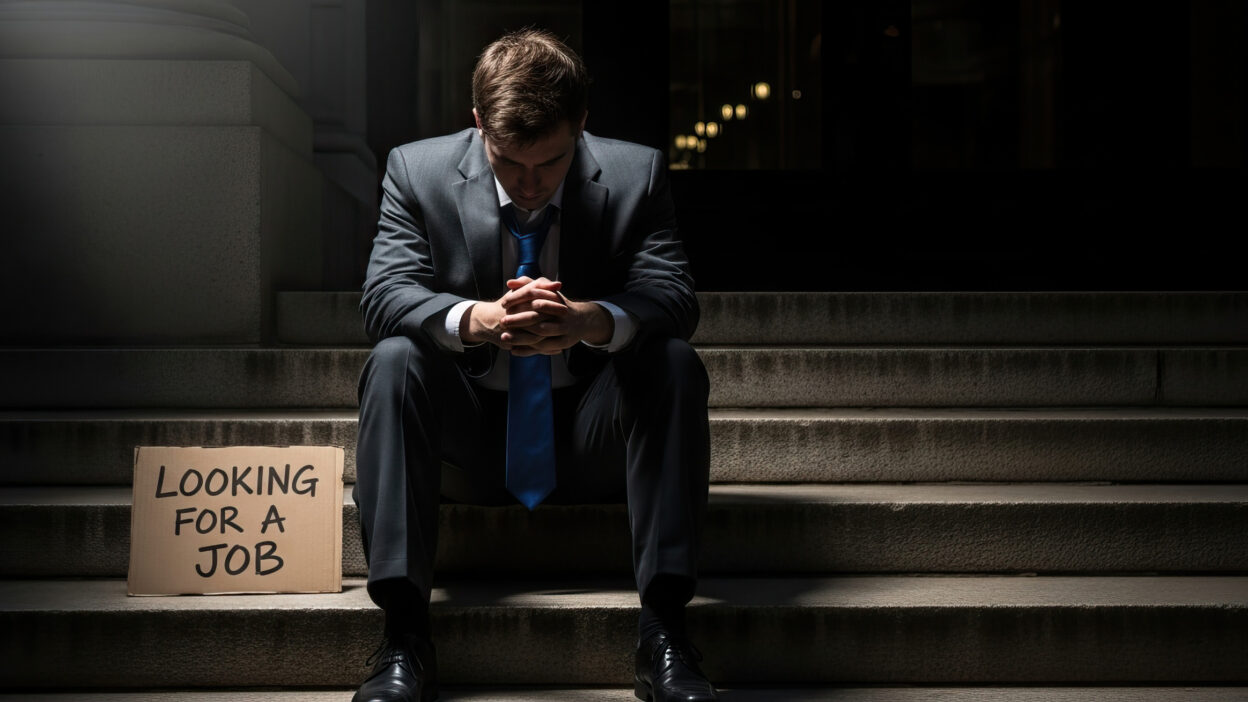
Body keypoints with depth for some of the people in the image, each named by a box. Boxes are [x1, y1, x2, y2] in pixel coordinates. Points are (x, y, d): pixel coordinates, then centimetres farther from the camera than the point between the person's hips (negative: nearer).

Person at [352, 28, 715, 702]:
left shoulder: (636, 173, -5)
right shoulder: (417, 171, -5)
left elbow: (673, 298, -15)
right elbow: (383, 295, -15)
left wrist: (589, 320, -39)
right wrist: (479, 318, -37)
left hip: (589, 441, 0)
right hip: (470, 437, 0)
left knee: (675, 364, -27)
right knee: (394, 359, -27)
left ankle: (663, 632, -30)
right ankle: (404, 635, -31)